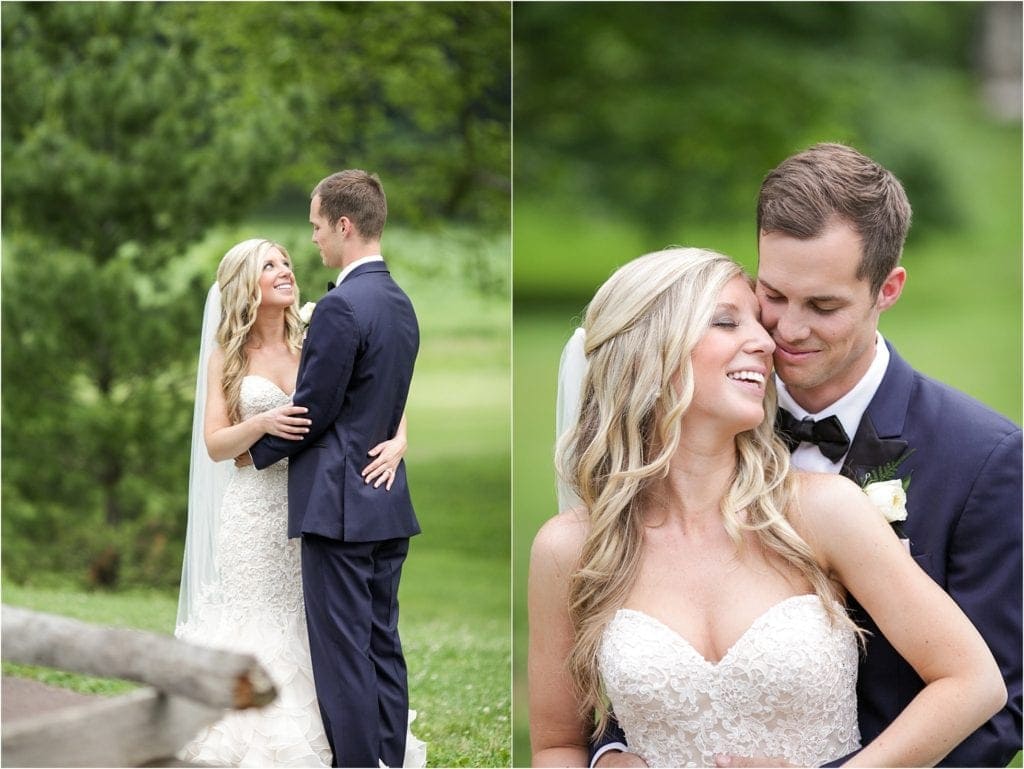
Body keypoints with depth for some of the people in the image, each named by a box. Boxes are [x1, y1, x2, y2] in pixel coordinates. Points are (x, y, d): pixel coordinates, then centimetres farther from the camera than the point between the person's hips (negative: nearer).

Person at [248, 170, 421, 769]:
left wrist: (256, 451, 2)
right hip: (391, 501, 9)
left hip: (340, 506, -9)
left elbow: (313, 408, -13)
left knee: (343, 653, -4)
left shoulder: (341, 307, -17)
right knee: (383, 645, 12)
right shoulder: (401, 303, 12)